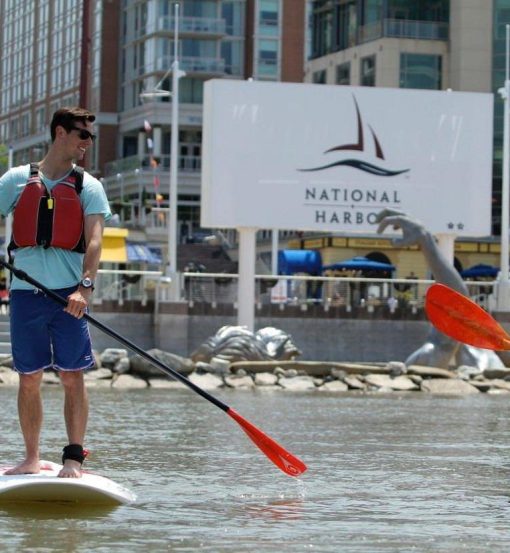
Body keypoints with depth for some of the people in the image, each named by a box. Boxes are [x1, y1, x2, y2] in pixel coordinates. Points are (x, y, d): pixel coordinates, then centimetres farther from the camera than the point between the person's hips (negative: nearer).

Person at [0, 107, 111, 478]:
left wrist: (85, 286, -19)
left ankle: (74, 458, -4)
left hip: (69, 294, -1)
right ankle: (32, 459, 13)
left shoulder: (88, 186, 8)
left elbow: (94, 239, -4)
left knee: (72, 377, -5)